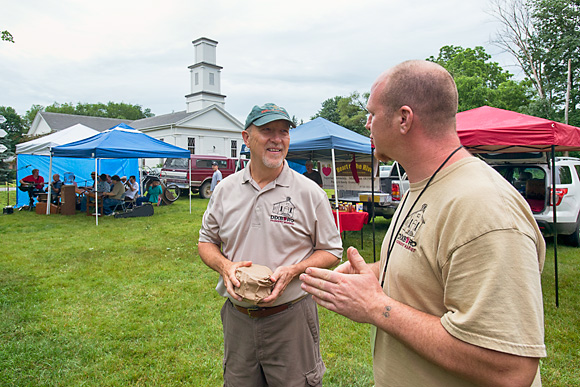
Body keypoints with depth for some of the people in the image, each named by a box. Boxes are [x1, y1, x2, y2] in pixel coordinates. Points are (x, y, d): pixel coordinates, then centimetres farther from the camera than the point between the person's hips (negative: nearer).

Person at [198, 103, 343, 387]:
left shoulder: (310, 193, -7)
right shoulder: (225, 190, 2)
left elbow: (331, 251, -1)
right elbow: (206, 240, 11)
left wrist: (293, 270, -18)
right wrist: (224, 265, -10)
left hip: (290, 318, -3)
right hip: (237, 317, 3)